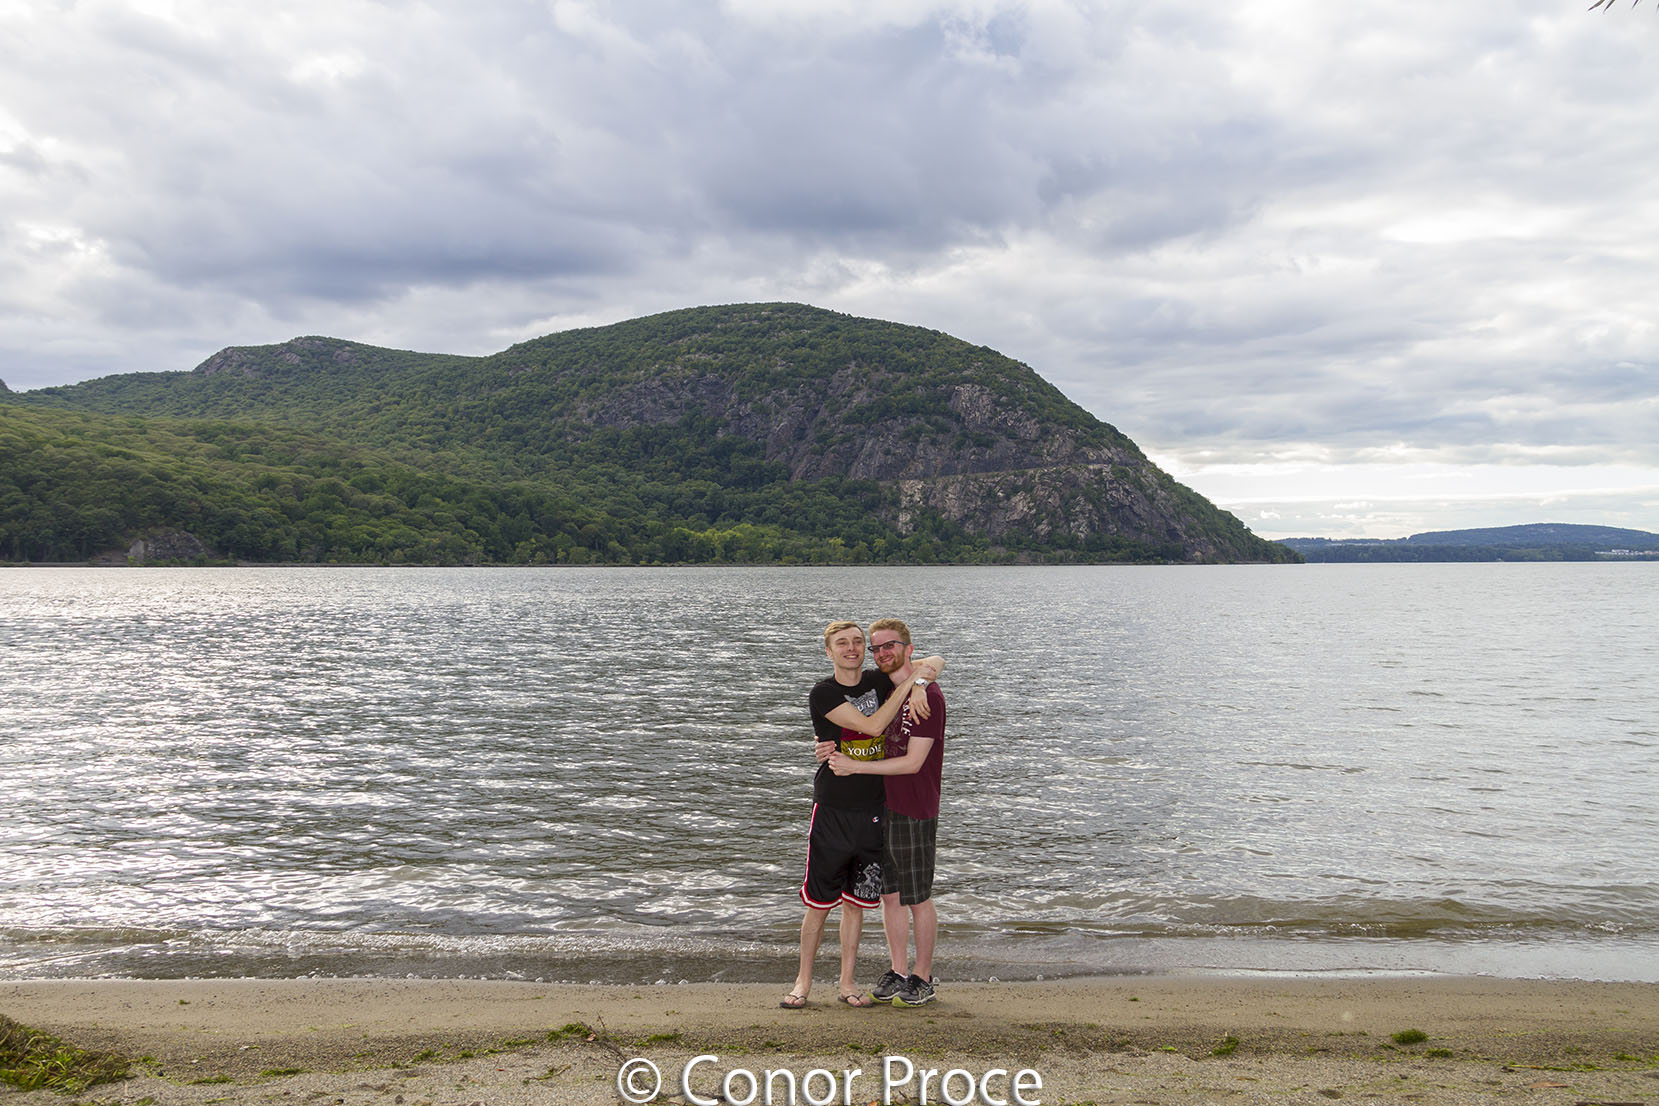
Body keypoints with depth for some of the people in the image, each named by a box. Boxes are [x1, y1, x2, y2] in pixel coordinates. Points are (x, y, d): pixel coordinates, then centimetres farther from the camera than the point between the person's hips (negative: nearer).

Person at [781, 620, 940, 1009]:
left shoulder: (880, 681, 4)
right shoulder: (822, 693, -8)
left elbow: (935, 662, 13)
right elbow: (872, 725, -19)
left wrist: (918, 681, -9)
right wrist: (908, 683, -15)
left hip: (873, 811, 3)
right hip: (832, 810, -3)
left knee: (856, 902, 10)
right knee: (818, 902, 2)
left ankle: (847, 983, 20)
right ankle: (803, 981, 16)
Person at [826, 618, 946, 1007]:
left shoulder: (927, 696, -16)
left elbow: (913, 762, -19)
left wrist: (855, 767, -19)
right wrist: (833, 749, 1)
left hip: (914, 812, -7)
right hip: (880, 807, 7)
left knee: (917, 899, 4)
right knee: (889, 894, 13)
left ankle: (922, 977, 18)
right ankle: (898, 971, 25)